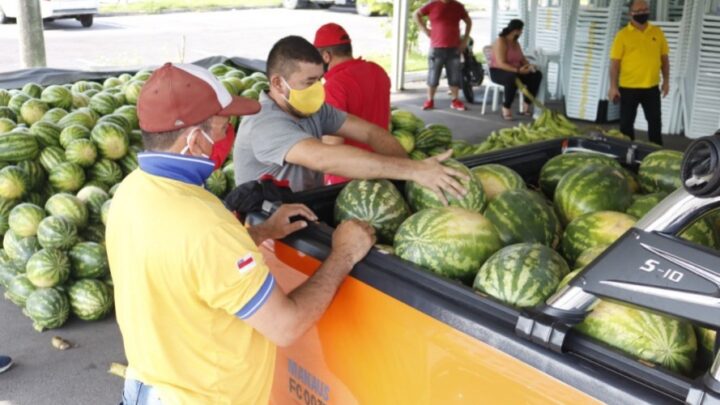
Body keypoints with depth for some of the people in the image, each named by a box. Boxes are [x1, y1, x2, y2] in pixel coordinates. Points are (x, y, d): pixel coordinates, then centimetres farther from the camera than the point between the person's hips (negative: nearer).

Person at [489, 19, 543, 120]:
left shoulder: (516, 43, 10)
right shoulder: (500, 42, -17)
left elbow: (522, 59, 11)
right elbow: (501, 64, -25)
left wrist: (529, 65, -13)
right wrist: (518, 70, -33)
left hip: (515, 71, 8)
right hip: (498, 72, -8)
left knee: (537, 75, -12)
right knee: (512, 78, -42)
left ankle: (527, 105, -8)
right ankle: (506, 107, -25)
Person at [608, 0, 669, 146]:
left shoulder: (657, 32, 6)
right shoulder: (623, 35, -5)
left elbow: (664, 58, 12)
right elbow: (615, 62, -6)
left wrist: (666, 81, 8)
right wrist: (613, 87, -11)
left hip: (652, 87, 3)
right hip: (628, 88, -3)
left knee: (655, 122, 10)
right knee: (626, 123, 6)